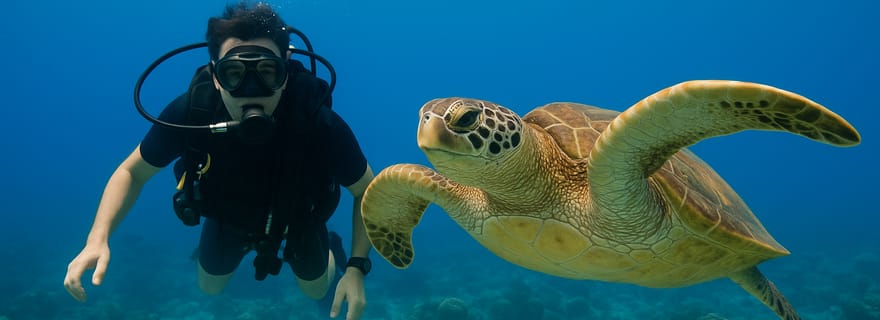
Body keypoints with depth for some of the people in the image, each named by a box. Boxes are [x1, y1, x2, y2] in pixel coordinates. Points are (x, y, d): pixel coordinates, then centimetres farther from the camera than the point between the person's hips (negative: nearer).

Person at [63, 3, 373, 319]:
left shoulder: (320, 124, -42)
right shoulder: (189, 112, -36)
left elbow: (368, 191, -25)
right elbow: (132, 171, -17)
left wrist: (356, 268, -35)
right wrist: (97, 239, -32)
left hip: (296, 215, -1)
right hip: (228, 213, 2)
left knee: (316, 290, 21)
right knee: (209, 287, 24)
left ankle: (327, 246, 52)